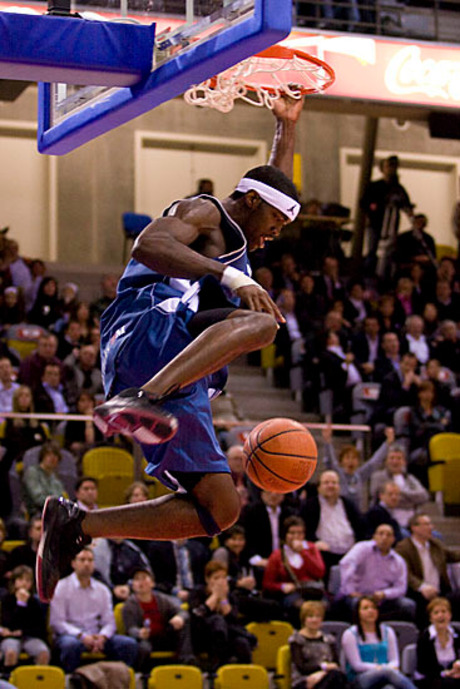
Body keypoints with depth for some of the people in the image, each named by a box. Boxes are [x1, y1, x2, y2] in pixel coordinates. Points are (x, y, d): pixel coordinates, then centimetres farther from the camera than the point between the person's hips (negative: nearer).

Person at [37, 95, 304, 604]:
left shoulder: (231, 236, 37)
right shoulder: (202, 211, 8)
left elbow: (276, 184, 54)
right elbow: (148, 244, -14)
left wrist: (286, 126, 44)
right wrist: (231, 277, -24)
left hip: (175, 384, 9)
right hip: (143, 338, -9)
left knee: (220, 511, -1)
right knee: (260, 321, -34)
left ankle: (77, 527, 3)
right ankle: (142, 399, -53)